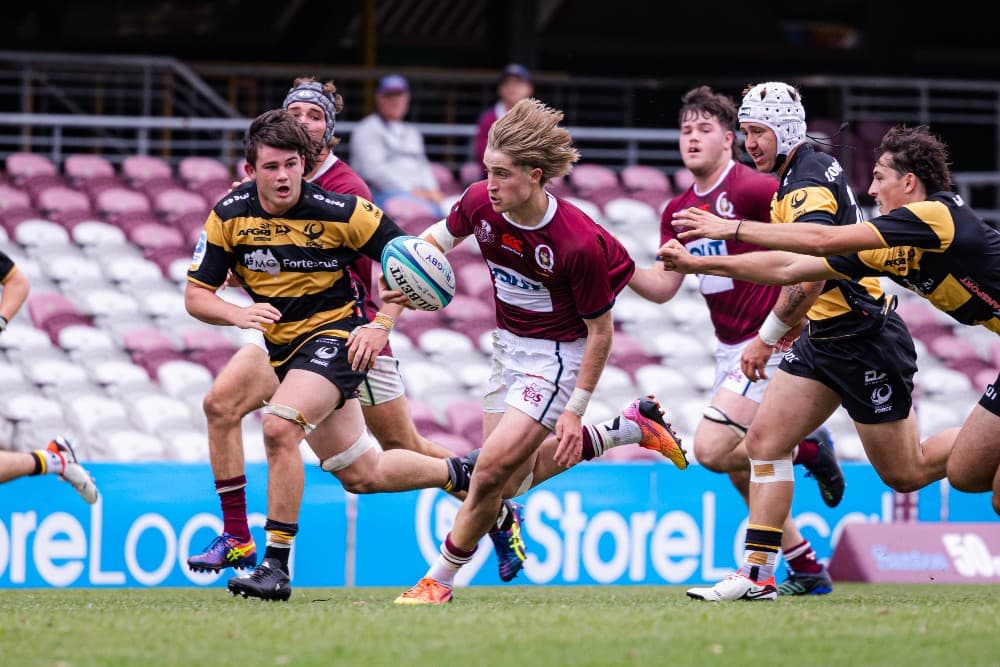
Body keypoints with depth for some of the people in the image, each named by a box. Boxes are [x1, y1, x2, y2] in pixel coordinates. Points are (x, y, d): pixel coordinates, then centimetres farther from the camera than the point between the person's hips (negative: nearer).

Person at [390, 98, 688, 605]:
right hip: (508, 345, 7)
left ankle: (440, 580, 3)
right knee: (508, 482, 13)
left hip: (559, 352, -7)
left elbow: (601, 331, -18)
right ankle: (629, 428, 27)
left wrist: (575, 410, -15)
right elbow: (442, 234, 8)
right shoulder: (480, 202, -15)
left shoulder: (579, 244, -30)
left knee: (494, 469, -16)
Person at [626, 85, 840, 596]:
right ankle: (807, 570, 19)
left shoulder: (751, 188, -14)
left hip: (769, 345, -8)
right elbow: (662, 287, 8)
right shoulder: (678, 211, 10)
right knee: (741, 472, 9)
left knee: (712, 450, -18)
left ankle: (807, 448, 4)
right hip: (729, 349, 8)